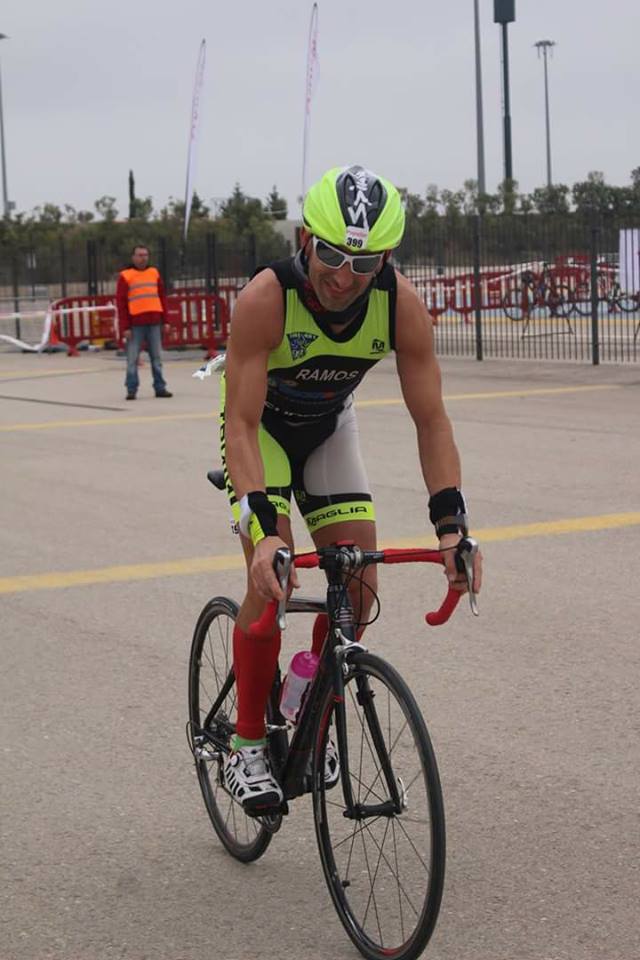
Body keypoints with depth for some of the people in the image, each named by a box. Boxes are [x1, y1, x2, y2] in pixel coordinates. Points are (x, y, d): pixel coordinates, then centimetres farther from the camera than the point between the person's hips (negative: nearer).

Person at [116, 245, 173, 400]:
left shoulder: (154, 273, 13)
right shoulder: (125, 276, 1)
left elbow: (162, 297, 15)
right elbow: (121, 302, -2)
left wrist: (165, 320, 7)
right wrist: (125, 327, -9)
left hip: (154, 323, 4)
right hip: (135, 324, -4)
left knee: (157, 357, 6)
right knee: (132, 358, -2)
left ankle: (160, 388, 11)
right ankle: (131, 390, 2)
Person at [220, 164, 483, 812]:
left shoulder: (402, 305, -27)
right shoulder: (265, 298, -36)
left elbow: (431, 422, -21)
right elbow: (241, 424, -36)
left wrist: (451, 525, -32)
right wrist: (262, 528, -47)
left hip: (330, 429, 4)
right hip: (262, 426, -3)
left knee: (358, 587, -6)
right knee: (272, 578, -21)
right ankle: (246, 746, -7)